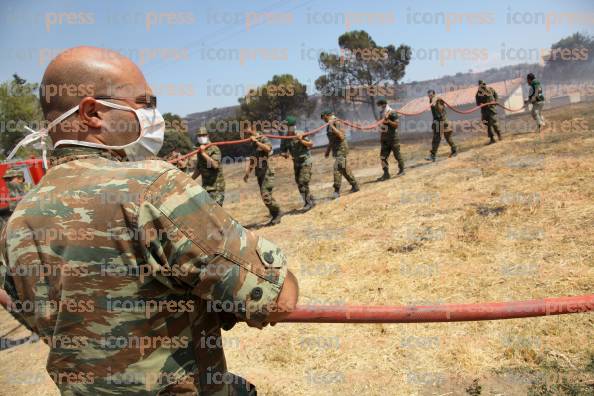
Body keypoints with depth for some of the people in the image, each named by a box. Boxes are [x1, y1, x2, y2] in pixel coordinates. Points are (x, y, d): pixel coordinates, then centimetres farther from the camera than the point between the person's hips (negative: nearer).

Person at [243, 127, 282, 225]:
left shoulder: (263, 139, -7)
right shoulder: (253, 144, 16)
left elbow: (268, 148, -29)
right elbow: (252, 159, 20)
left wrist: (256, 141, -22)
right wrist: (247, 172, 12)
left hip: (267, 172, -8)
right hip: (259, 173, 8)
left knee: (265, 195, -16)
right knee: (265, 196, 9)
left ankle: (278, 213, -1)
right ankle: (274, 216, 19)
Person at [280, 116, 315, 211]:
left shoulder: (300, 135, -14)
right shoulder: (285, 139, -3)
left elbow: (311, 144, -10)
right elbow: (282, 151, 4)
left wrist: (301, 141, -24)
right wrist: (285, 154, -19)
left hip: (305, 161, -6)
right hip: (296, 163, 6)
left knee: (303, 182, -15)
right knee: (299, 183, 9)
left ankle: (308, 202, -4)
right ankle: (311, 200, 22)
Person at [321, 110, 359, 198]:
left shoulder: (336, 122, -13)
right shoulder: (329, 125, 14)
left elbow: (341, 136, -22)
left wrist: (332, 126, -23)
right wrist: (327, 151, 24)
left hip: (341, 148, -9)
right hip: (336, 150, 9)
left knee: (337, 168, -15)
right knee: (344, 168, 14)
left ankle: (337, 191, -14)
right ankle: (355, 186, 27)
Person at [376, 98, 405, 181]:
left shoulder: (392, 113, -13)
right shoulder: (381, 113, 8)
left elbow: (396, 125, -16)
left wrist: (388, 121, -28)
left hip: (393, 138, -7)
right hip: (384, 138, 7)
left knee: (397, 155, 6)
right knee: (383, 156, 0)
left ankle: (401, 170, 25)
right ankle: (386, 174, 4)